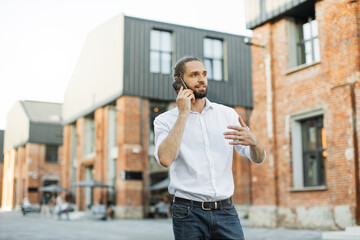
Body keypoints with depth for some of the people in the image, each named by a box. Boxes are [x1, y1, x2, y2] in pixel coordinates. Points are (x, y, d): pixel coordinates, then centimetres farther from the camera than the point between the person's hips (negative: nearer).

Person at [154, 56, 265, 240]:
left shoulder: (227, 114, 8)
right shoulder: (165, 120, 0)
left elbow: (258, 158, 7)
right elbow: (165, 159, -19)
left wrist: (253, 142, -16)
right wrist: (183, 114, -13)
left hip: (225, 211, 3)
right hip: (188, 213, -2)